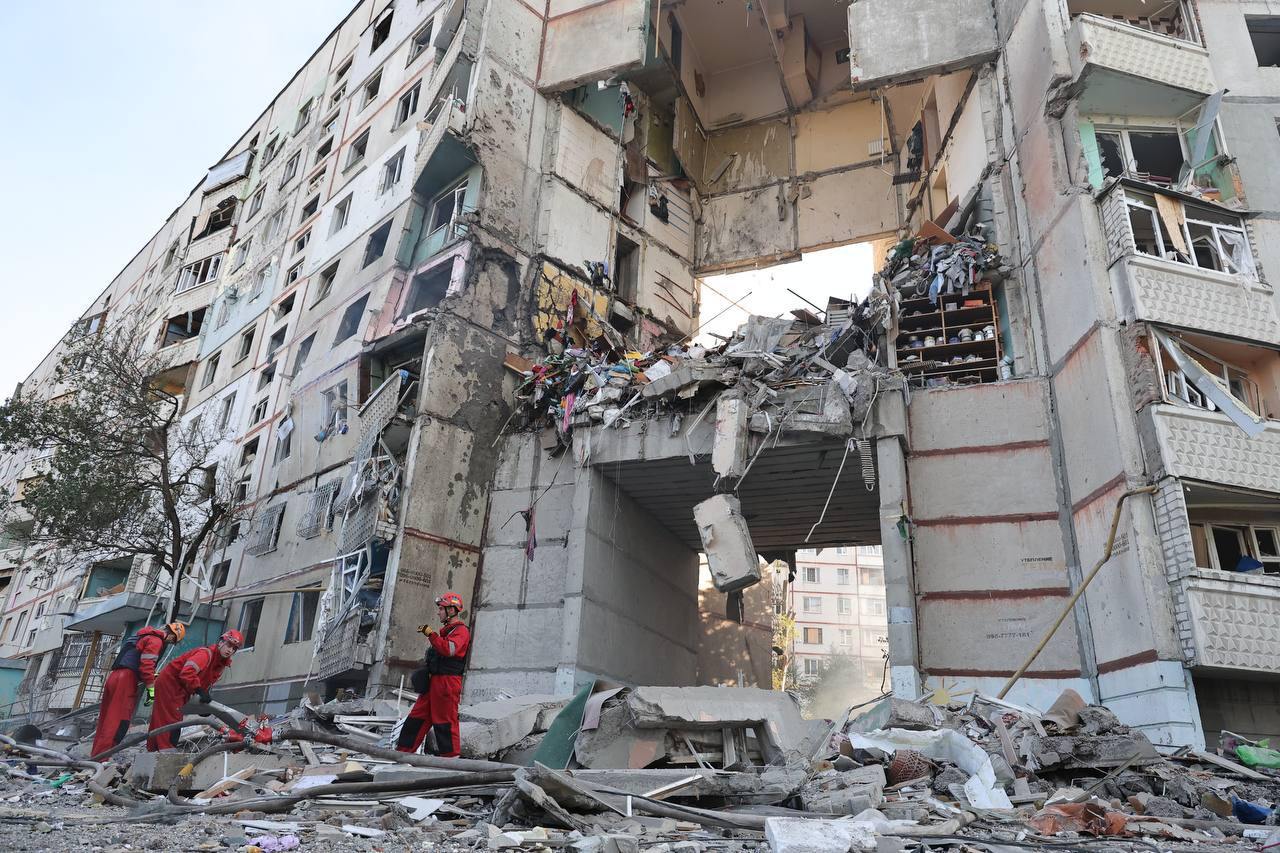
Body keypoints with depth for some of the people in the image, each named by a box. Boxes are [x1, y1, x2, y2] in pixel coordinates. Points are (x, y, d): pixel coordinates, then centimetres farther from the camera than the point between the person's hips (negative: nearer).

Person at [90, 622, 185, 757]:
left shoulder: (146, 636, 26)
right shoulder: (156, 640, -5)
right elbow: (146, 664, -16)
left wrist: (152, 675, 33)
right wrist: (151, 688, -16)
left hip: (114, 676, 10)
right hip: (126, 680, -10)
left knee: (106, 721, 12)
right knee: (118, 724, -11)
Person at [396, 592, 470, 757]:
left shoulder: (461, 631, -10)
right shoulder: (444, 630, 22)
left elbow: (449, 649, -28)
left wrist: (431, 634, -23)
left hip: (448, 682, -10)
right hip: (434, 680, 10)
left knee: (445, 720, -5)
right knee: (418, 715, 10)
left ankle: (451, 755, 3)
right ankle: (404, 750, 16)